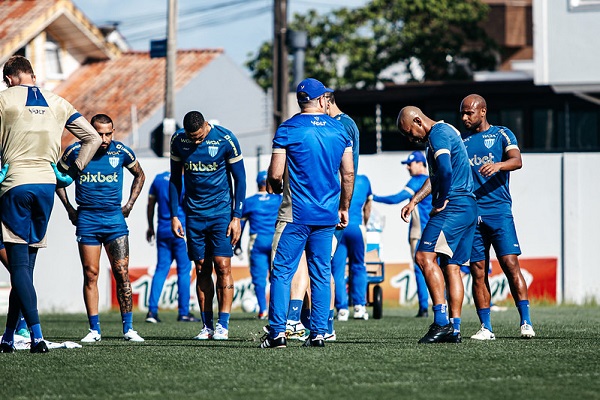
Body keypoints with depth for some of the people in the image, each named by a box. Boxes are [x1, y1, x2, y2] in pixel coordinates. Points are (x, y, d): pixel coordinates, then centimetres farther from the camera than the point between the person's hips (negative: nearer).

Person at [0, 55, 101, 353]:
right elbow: (93, 138, 12)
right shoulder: (57, 103, 12)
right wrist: (73, 173, 14)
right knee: (26, 263, 11)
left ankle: (37, 335, -19)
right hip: (46, 184, 4)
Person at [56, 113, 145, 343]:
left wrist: (129, 204, 10)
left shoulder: (121, 152, -2)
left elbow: (139, 175, 17)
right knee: (90, 274, -1)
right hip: (86, 219, 0)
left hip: (114, 217, 0)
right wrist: (69, 208, 7)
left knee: (122, 273, -6)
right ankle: (94, 329, 4)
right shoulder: (76, 151, -5)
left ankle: (128, 328, -1)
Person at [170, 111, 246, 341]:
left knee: (222, 266, -10)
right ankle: (207, 326, 7)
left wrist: (237, 217, -7)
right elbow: (175, 179, 10)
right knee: (202, 269, 3)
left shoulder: (226, 140, -12)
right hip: (194, 213, 3)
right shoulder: (178, 141, -1)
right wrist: (174, 215, 5)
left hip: (222, 211, -3)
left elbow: (240, 179, -4)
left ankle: (223, 325, -6)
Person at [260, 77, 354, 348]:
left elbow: (275, 174, -9)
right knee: (321, 273, 9)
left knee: (282, 272, -2)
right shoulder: (338, 129, 6)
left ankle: (277, 332, -8)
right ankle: (319, 332, 5)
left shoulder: (288, 129, -6)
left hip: (295, 214, -4)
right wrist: (344, 208, 18)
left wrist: (275, 185, 14)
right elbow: (348, 173, 7)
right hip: (327, 215, 4)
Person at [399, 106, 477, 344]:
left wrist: (441, 202, -14)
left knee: (425, 256, -14)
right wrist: (414, 201, 26)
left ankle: (441, 321, -19)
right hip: (469, 208, 10)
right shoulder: (446, 131, 23)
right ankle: (454, 329, 7)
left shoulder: (437, 134, -10)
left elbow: (445, 170, -26)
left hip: (453, 206, -10)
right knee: (451, 266, 9)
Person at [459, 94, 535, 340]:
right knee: (478, 271, 0)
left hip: (499, 211, -3)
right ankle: (486, 328, 2)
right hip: (471, 214, 3)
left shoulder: (502, 134, 7)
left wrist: (498, 165, -29)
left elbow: (517, 161, -9)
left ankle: (526, 322, -10)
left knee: (510, 264, -12)